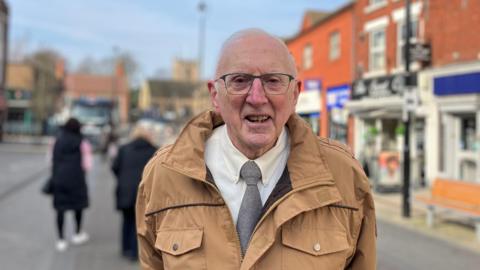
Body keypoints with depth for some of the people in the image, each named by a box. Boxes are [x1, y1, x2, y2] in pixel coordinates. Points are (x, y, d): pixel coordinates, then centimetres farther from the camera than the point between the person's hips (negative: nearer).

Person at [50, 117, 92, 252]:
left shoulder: (57, 141, 4)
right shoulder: (82, 142, -6)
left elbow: (52, 159, 7)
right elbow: (86, 165, -7)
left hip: (59, 178, 2)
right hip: (76, 178, -2)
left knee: (60, 208, 5)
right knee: (78, 204, 18)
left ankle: (61, 239, 5)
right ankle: (78, 234, 28)